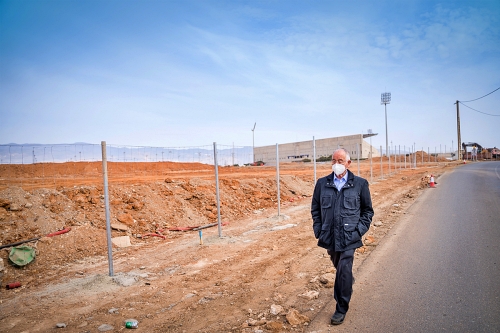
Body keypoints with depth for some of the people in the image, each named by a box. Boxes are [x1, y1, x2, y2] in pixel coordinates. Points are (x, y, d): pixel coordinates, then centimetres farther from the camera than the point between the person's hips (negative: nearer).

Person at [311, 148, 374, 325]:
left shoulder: (360, 184, -4)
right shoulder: (322, 183, 0)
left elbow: (367, 210, 4)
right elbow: (315, 209, 9)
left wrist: (359, 230, -6)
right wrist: (318, 229, 1)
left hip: (349, 237, -3)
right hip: (329, 237, 3)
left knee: (344, 272, -4)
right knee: (340, 268, 22)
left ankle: (341, 309, 15)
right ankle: (348, 282, 54)